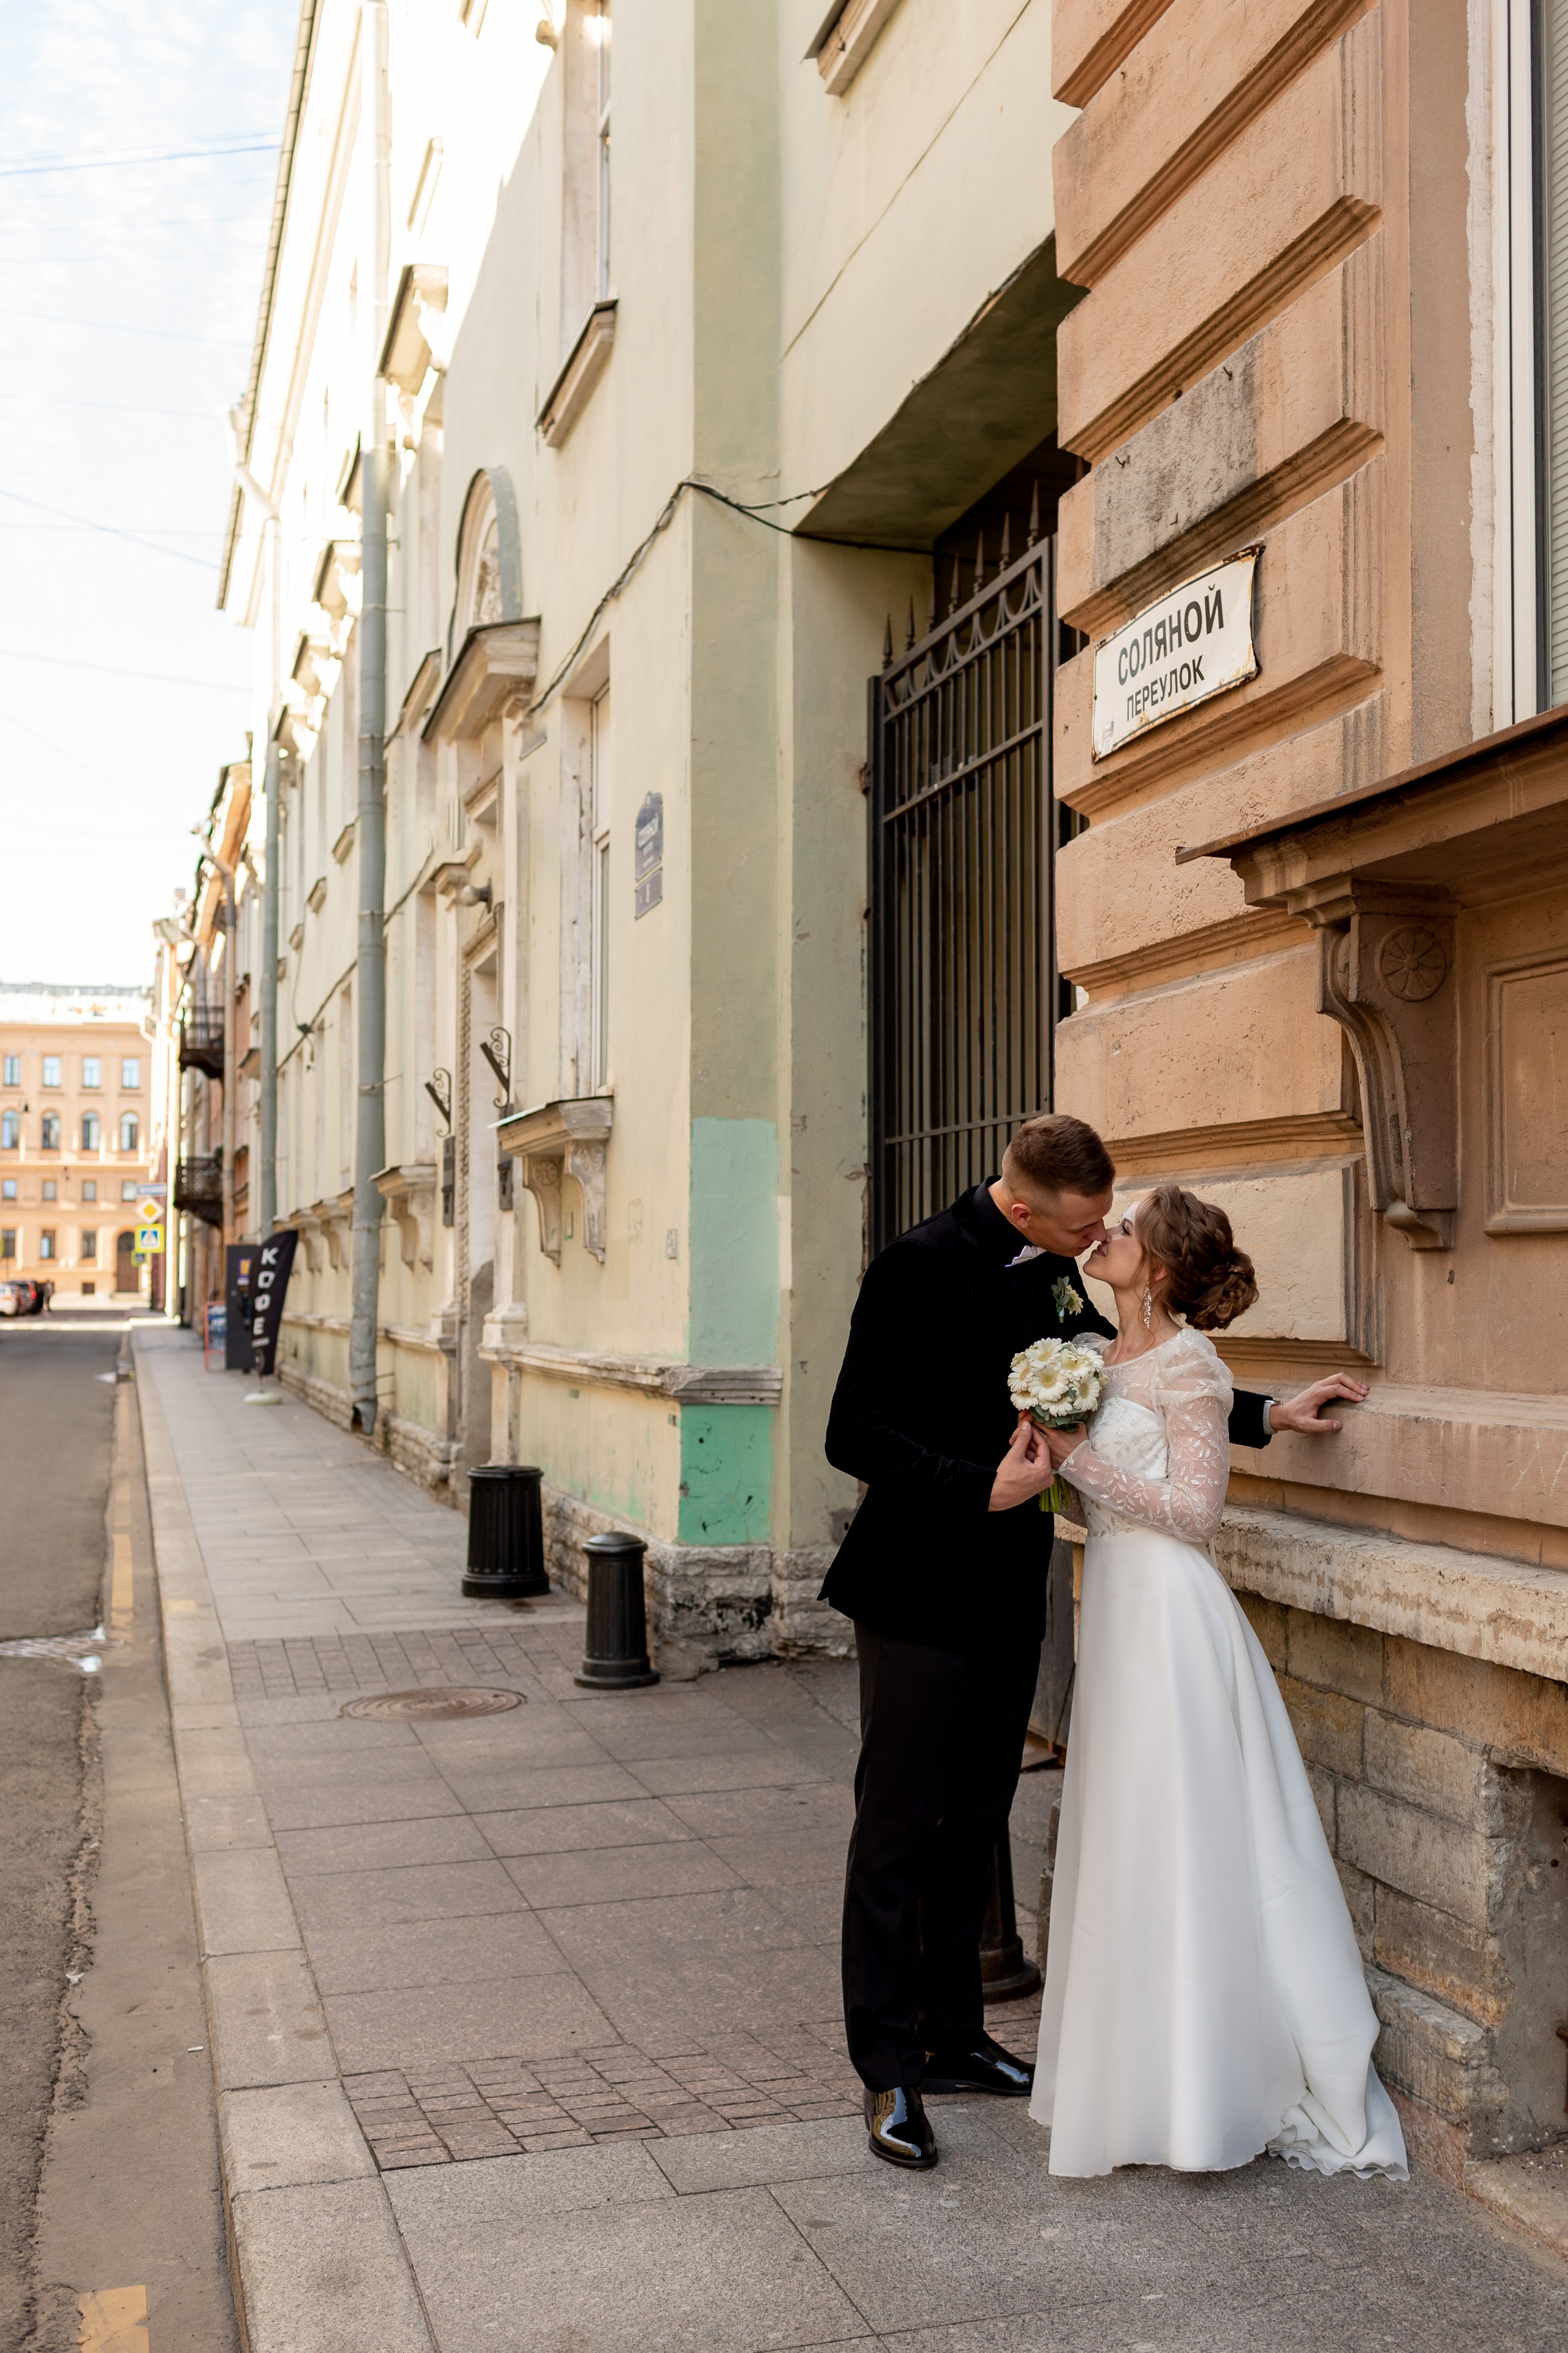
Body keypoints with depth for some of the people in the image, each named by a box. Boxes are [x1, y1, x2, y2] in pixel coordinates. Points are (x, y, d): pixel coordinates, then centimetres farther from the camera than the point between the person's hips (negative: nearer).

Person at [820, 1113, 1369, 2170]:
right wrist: (985, 1489, -24)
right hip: (921, 1596, -7)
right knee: (898, 1829, 3)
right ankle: (890, 2069, 16)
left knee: (976, 1825, 16)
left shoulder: (1056, 1272, 4)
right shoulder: (921, 1266, -18)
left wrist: (1266, 1415, 9)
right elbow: (856, 1435, -19)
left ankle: (954, 2036, 30)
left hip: (1009, 1597, 7)